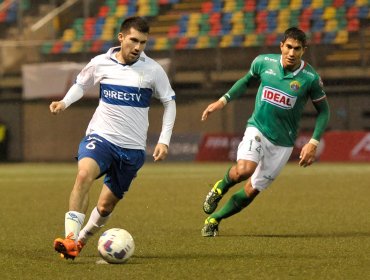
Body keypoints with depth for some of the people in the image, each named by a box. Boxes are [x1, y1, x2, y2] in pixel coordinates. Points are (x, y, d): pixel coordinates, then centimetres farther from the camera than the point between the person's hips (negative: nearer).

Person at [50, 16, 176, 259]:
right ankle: (70, 239, -34)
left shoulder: (153, 70, -4)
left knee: (106, 206, 5)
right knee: (84, 174, -31)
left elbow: (169, 102, 7)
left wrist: (164, 141, -1)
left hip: (132, 147, 1)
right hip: (100, 136, -1)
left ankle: (82, 239, 33)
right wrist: (64, 102, -3)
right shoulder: (100, 64, -1)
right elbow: (81, 84, 17)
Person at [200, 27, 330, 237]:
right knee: (244, 170, -29)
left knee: (251, 192, 2)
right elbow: (247, 81, 17)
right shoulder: (263, 62, -6)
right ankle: (221, 188, 5)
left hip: (282, 144, 0)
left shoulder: (310, 78, -11)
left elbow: (323, 111, 1)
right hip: (258, 128, 0)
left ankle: (214, 219, 25)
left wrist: (314, 143, -8)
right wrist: (223, 101, 8)